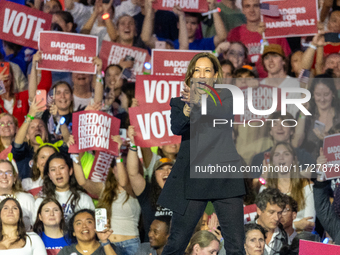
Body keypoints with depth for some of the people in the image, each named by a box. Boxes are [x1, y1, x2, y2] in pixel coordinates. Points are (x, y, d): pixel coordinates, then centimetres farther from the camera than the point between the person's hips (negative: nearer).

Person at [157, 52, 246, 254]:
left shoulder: (225, 97, 9)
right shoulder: (180, 102, 9)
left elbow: (224, 114, -14)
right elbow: (176, 128, -11)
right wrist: (188, 108, -32)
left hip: (225, 176, 0)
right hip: (193, 177, 0)